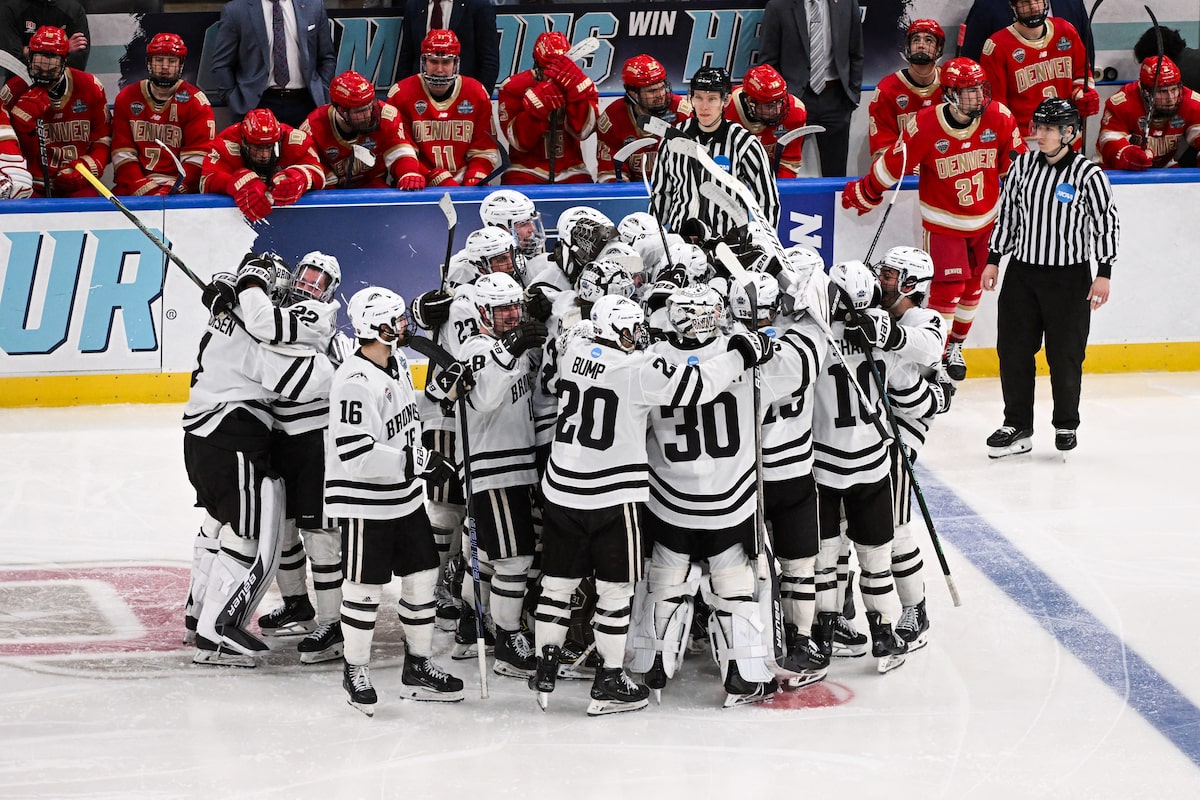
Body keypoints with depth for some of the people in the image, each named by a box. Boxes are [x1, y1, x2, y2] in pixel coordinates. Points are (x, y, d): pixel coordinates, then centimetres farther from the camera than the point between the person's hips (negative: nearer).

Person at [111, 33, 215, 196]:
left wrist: (172, 190, -18)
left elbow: (197, 158, -4)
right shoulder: (126, 98, 9)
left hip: (180, 187, -2)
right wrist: (145, 189, -11)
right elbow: (122, 155, 4)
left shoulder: (196, 102, 3)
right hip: (134, 187, 2)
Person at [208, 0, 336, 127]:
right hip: (257, 104, -1)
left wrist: (321, 97, 3)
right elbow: (221, 65, 0)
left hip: (303, 103, 2)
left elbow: (327, 59, 13)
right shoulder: (235, 11, -1)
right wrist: (237, 106, -6)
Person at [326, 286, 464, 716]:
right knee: (365, 588, 1)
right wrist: (419, 462, -26)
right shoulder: (355, 381, -24)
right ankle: (356, 670, 16)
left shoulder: (397, 363, 6)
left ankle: (418, 666, 23)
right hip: (365, 504, -9)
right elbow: (355, 454, -29)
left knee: (422, 576, 12)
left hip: (405, 496, 9)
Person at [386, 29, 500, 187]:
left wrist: (474, 182, -10)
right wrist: (439, 180, -13)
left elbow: (484, 150, 9)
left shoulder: (476, 93, 7)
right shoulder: (401, 95, 0)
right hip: (421, 186, -2)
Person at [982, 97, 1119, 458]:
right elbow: (1007, 213, 11)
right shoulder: (1023, 166, 2)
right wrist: (994, 260, 10)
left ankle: (1066, 425, 21)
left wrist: (1104, 274, -9)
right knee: (1013, 350, 4)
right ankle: (1017, 427, 15)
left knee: (1065, 356, 3)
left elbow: (1107, 223, -6)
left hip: (1069, 278, -4)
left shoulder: (1087, 174, -11)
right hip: (1022, 272, 4)